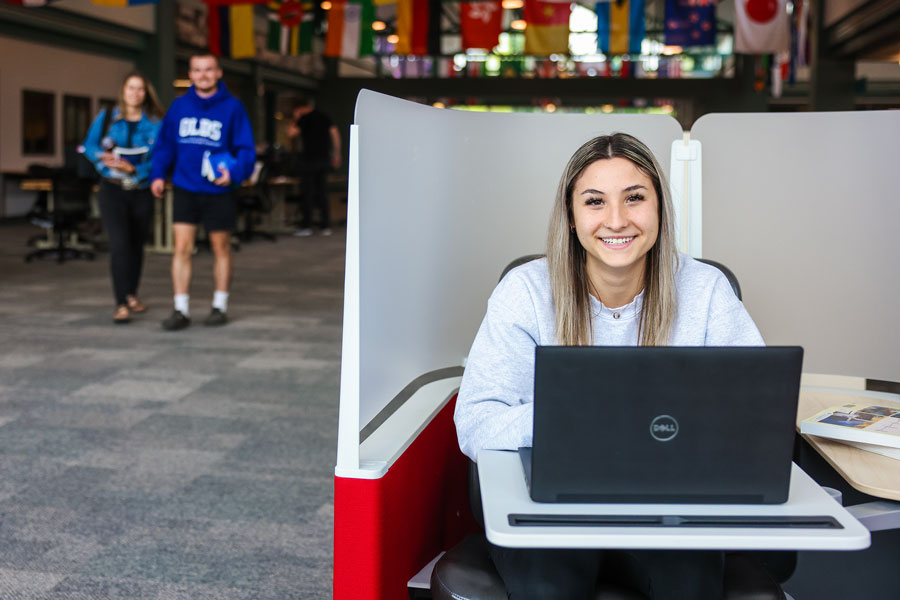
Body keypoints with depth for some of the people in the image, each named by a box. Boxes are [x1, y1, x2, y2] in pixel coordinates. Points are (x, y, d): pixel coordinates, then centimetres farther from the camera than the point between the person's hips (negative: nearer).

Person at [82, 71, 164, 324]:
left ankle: (131, 294, 34)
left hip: (141, 192, 1)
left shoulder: (155, 123, -1)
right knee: (119, 244, -15)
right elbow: (89, 145, 4)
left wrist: (133, 168, -22)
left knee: (136, 245, 13)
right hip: (112, 190, -1)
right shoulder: (106, 117, 3)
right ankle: (122, 304, -16)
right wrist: (103, 156, -17)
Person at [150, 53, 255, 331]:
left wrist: (235, 172, -22)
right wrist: (158, 174, 1)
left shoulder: (232, 107, -4)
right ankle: (181, 310, 2)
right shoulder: (179, 106, 5)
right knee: (181, 248, -4)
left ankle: (220, 306, 24)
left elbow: (246, 148, -5)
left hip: (218, 192, -2)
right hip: (185, 189, 2)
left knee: (221, 249, 11)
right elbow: (165, 144, 11)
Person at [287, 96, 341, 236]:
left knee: (307, 193, 0)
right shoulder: (325, 117, 11)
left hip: (309, 159, -6)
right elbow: (335, 134, 7)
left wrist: (295, 119, 5)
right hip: (324, 159, 6)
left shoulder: (304, 119, -7)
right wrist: (337, 155, 10)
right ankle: (326, 226, 7)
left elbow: (291, 133, -8)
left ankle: (306, 226, -2)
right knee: (322, 192, 10)